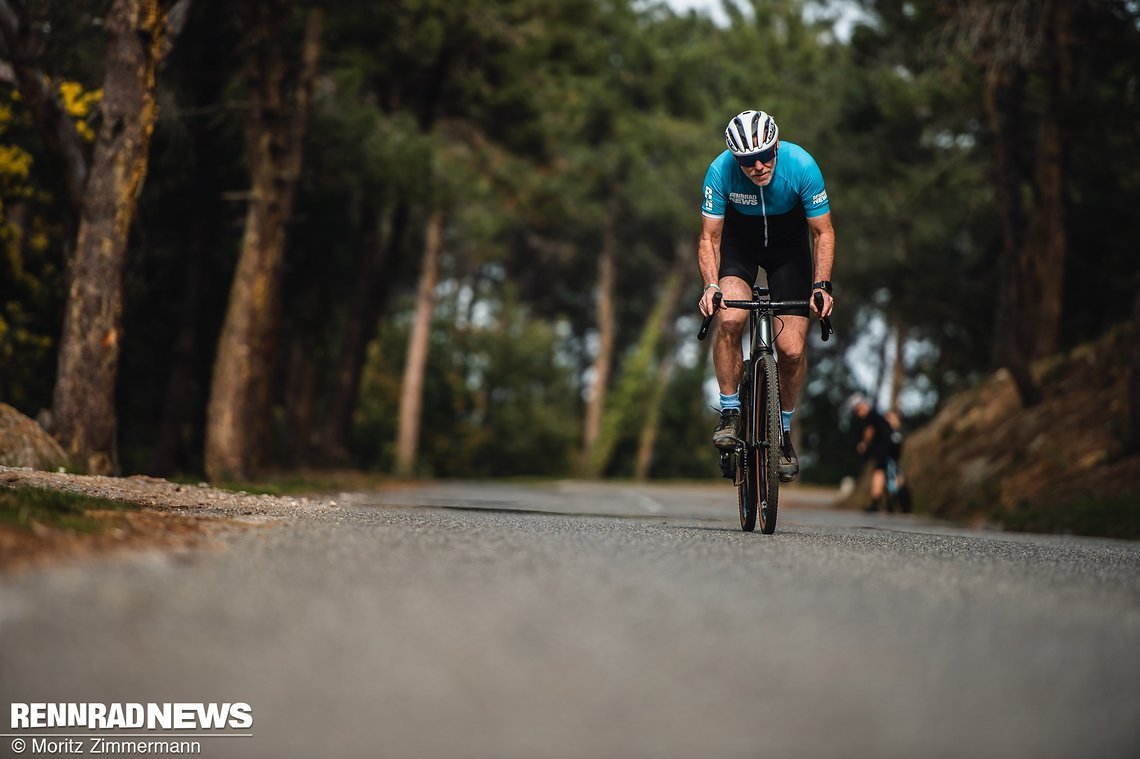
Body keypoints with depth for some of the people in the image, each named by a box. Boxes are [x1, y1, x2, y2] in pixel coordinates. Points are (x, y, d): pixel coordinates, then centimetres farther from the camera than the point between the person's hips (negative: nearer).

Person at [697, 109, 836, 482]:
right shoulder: (721, 170, -28)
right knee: (730, 319, -29)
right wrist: (711, 286, -33)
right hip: (739, 237, 0)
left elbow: (823, 232, -17)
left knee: (792, 350, -10)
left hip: (789, 242, 0)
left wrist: (821, 285, -29)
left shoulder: (801, 165, -30)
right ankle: (730, 413, -10)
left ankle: (784, 430, 15)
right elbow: (709, 237, -18)